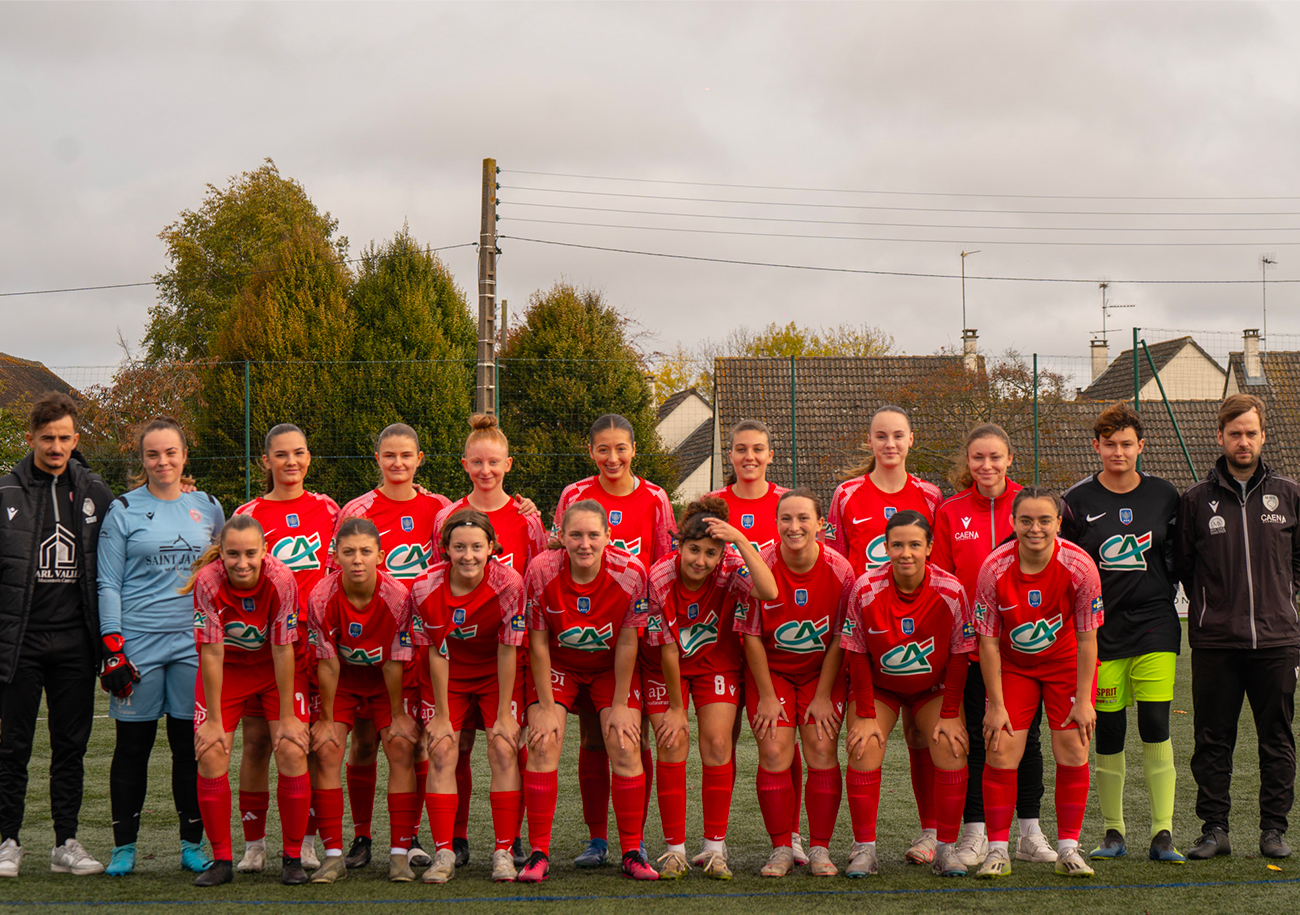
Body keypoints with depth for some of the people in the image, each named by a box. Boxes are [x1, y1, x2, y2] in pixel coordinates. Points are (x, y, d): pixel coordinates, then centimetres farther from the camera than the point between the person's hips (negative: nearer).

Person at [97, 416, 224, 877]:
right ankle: (124, 846, 11)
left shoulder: (208, 508, 10)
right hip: (138, 644, -2)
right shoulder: (123, 511, 2)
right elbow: (108, 585, 1)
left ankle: (193, 844, 12)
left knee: (192, 746, 3)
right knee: (133, 747, 2)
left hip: (194, 644, 2)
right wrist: (112, 650, -7)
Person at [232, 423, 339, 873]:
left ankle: (306, 843, 10)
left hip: (315, 638, 1)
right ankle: (253, 845, 6)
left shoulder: (327, 510, 10)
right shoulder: (248, 515, 5)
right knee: (257, 739, -1)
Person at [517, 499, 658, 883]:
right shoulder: (542, 571, -24)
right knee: (543, 746, -14)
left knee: (625, 747, -11)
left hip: (611, 667, 0)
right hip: (557, 665, 0)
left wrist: (620, 705, -10)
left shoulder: (631, 572, -24)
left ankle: (632, 853, 0)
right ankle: (538, 855, -6)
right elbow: (538, 642, -14)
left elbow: (627, 642, -13)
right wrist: (546, 706, -13)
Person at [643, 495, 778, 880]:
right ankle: (675, 850, -1)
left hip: (717, 661, 1)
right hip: (669, 665, -1)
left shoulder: (730, 567, -25)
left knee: (717, 744, -9)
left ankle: (715, 849, 1)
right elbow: (668, 649, -19)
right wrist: (676, 707, -13)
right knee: (673, 745, -9)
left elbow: (769, 592, -46)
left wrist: (741, 540, -47)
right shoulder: (660, 578, -26)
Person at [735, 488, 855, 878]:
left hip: (823, 671, 0)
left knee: (822, 751, -8)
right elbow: (752, 636, -10)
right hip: (771, 670, 0)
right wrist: (767, 697, -10)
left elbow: (839, 639, -7)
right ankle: (781, 849, 1)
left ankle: (820, 849, 2)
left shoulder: (840, 570, -15)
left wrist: (824, 696, -8)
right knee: (774, 753, -9)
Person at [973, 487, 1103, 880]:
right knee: (1001, 751, -9)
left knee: (1073, 751, -7)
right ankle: (998, 851, 1)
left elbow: (1087, 637, -13)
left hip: (1066, 662, 0)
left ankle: (1068, 849, 5)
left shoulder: (1079, 566, -21)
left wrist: (1083, 699, -13)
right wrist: (996, 704, -14)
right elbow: (988, 641, -14)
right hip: (1012, 665, 0)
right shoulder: (994, 568, -22)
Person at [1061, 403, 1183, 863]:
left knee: (1155, 727, -9)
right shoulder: (1078, 500, 1)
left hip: (1154, 625, 0)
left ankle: (1162, 833, -4)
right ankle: (1112, 833, 15)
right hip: (1101, 630, 0)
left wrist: (1162, 596, 6)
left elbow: (1176, 554, 15)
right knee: (1108, 732, 2)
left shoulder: (1163, 495, 4)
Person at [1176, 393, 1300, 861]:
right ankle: (1214, 828, 12)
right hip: (1215, 642, -1)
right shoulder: (1197, 498, 2)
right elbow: (1182, 565, 9)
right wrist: (1209, 605, 5)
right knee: (1212, 740, 3)